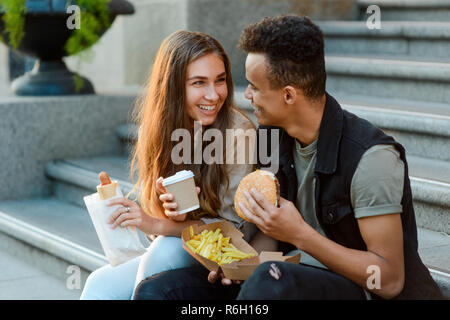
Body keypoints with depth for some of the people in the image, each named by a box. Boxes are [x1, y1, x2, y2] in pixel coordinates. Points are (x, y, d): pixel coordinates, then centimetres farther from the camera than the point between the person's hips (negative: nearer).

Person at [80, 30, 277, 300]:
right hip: (171, 254, 4)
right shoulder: (154, 125, -3)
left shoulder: (239, 132, -18)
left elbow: (235, 226, -16)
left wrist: (158, 225, -27)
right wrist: (173, 212, -23)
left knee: (166, 250, -31)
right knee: (100, 285, -20)